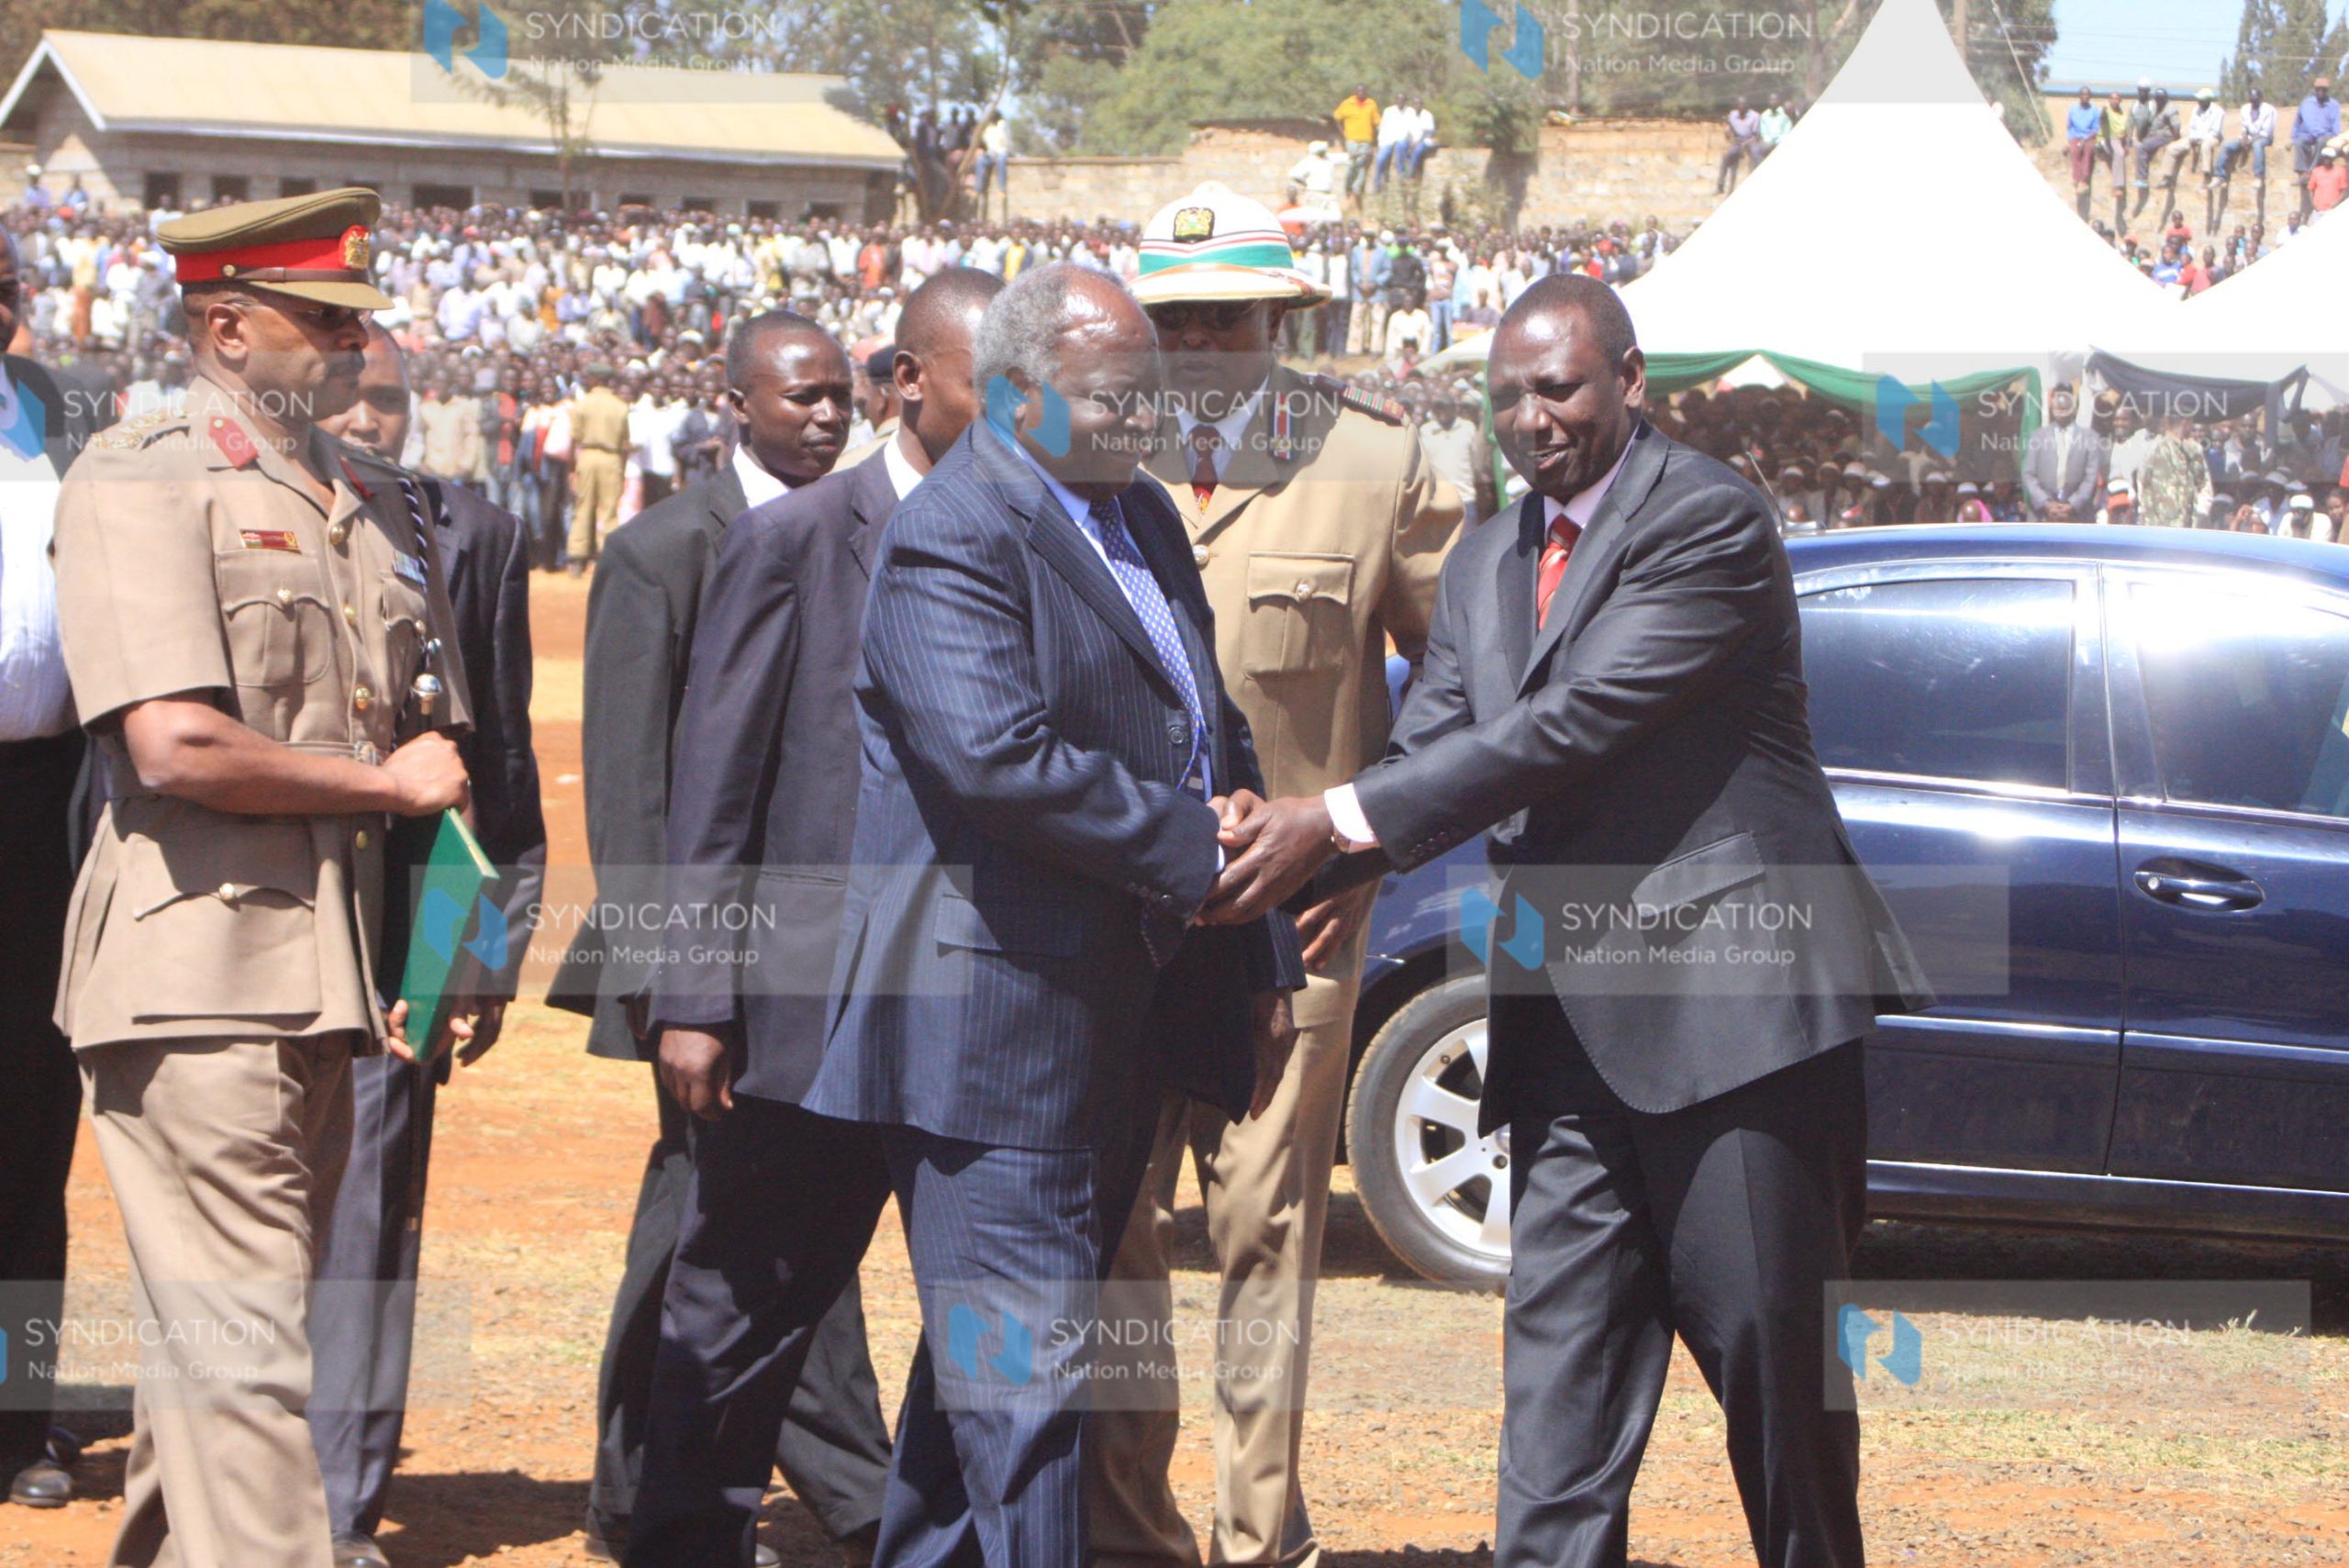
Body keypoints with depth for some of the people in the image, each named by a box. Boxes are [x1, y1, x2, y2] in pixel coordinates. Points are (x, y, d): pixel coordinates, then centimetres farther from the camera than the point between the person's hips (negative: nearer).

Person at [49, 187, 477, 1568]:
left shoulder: (380, 515, 18)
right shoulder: (140, 484, -5)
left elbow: (435, 759, 23)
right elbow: (178, 749, -17)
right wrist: (385, 785, -5)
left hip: (328, 985, 7)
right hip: (197, 979, -7)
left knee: (217, 1341, 14)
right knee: (241, 1348, -10)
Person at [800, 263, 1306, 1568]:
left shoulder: (1146, 516, 17)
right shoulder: (951, 539, -13)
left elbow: (1216, 738, 23)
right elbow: (999, 758, -25)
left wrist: (1263, 960, 18)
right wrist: (1194, 840, -17)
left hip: (1121, 1014, 9)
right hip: (997, 1014, -9)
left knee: (994, 1349, 16)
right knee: (1023, 1372, -7)